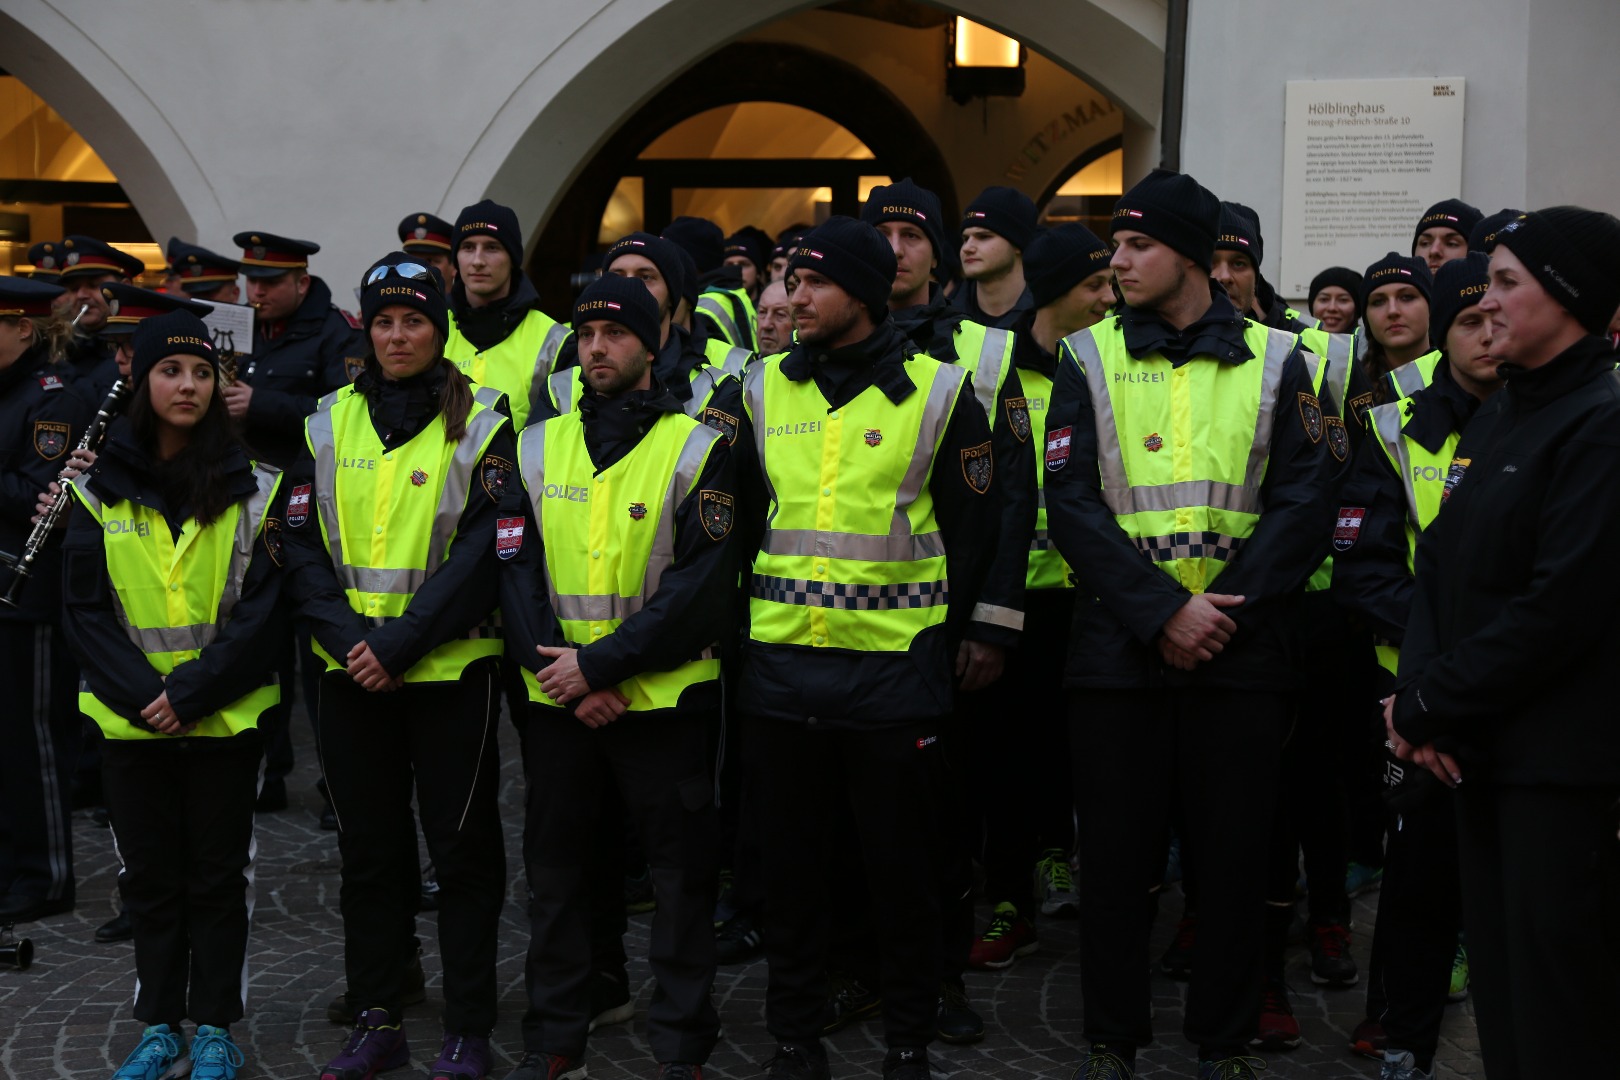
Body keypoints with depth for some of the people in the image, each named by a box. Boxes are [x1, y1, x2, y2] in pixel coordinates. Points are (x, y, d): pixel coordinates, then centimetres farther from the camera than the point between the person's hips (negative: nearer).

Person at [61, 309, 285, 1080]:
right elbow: (85, 610, -1)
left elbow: (261, 609, -6)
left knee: (217, 874, 7)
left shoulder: (252, 488, -2)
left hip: (224, 720, -1)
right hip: (130, 722, 2)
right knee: (150, 875, 10)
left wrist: (189, 693, -15)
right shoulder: (99, 490, 2)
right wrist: (141, 695, -13)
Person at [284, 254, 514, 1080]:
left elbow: (482, 555, -10)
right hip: (350, 672, 4)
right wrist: (347, 637, -11)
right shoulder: (328, 424, 8)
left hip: (450, 670, -3)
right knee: (368, 848, 11)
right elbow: (302, 546, 4)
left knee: (462, 849, 3)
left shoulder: (478, 424, -3)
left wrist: (400, 644, -17)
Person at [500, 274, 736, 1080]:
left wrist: (602, 663, -17)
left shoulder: (696, 449, -4)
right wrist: (559, 668, -12)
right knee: (554, 865, 12)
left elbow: (702, 584, -12)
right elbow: (516, 569, 2)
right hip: (556, 701, 4)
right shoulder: (538, 448, 7)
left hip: (664, 699, -3)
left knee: (682, 872, 4)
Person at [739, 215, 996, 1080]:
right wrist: (740, 625, 8)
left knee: (902, 868, 6)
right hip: (778, 670, 3)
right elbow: (736, 522, 13)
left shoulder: (937, 394, -2)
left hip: (894, 675, -3)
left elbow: (971, 536, 2)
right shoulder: (762, 390, 7)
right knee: (790, 860, 11)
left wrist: (935, 641, 1)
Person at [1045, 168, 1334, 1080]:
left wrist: (1225, 612, -14)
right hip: (1117, 649, 0)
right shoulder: (1090, 359, 4)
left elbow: (1303, 506, -3)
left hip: (1244, 653, 0)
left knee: (1236, 856, 8)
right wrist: (1163, 613, -15)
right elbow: (1072, 503, -5)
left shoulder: (1277, 362, 4)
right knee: (1116, 854, 7)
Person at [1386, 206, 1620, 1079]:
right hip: (1479, 751, 8)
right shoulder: (1491, 421, 14)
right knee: (1496, 981, 14)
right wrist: (1419, 693, -5)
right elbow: (1437, 566, 12)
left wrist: (1427, 707, -13)